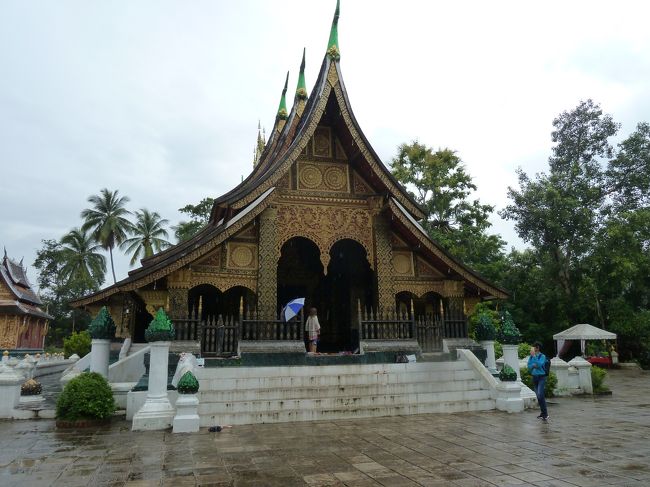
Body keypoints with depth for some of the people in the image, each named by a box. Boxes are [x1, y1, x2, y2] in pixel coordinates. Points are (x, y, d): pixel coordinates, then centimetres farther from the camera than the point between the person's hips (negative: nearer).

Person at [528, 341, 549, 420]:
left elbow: (539, 364, -24)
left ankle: (545, 414, -10)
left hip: (541, 377, -5)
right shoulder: (531, 357, 5)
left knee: (540, 395, -17)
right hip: (534, 377, 5)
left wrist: (534, 355, -26)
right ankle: (543, 413, 19)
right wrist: (533, 365, -13)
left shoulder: (542, 356, -9)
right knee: (538, 396, 9)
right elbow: (529, 367, 6)